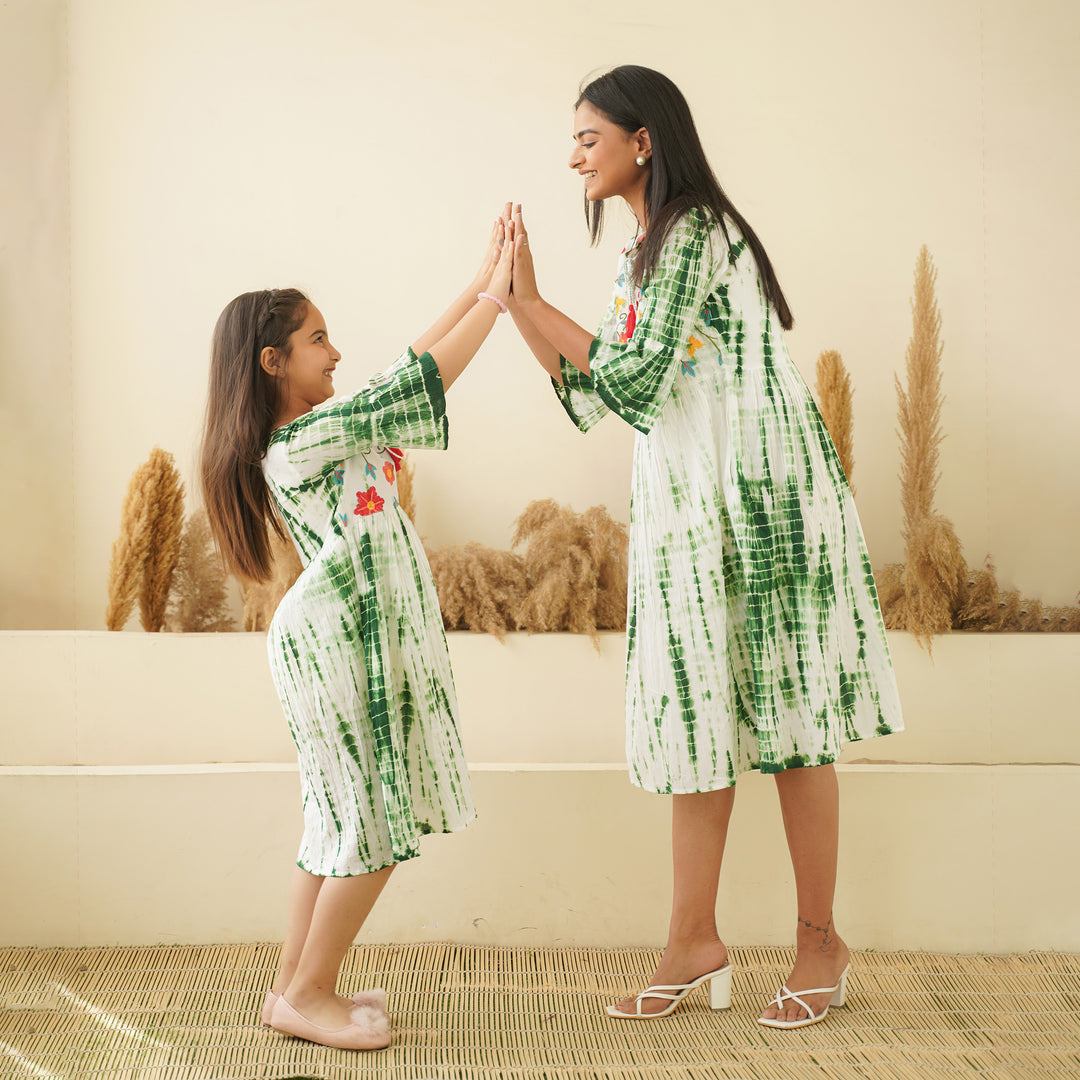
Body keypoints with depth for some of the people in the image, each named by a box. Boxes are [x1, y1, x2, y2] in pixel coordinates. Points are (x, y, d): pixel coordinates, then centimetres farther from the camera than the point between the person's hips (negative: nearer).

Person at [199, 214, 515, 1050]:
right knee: (376, 825, -3)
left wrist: (481, 287, 14)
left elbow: (410, 368, 15)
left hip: (357, 640, 10)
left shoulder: (316, 429, 9)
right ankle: (307, 995, 9)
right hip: (342, 644, -10)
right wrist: (495, 297, -13)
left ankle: (296, 986, 23)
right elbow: (421, 381, -19)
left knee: (342, 822, 15)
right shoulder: (301, 443, -19)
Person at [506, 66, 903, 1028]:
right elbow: (597, 396, 13)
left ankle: (821, 941, 13)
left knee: (788, 724, 0)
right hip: (689, 513, 9)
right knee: (700, 719, 9)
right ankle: (695, 942, 16)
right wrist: (520, 304, 7)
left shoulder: (693, 233, -12)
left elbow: (632, 379, -18)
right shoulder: (647, 253, 16)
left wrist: (537, 305, -8)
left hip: (763, 499, -9)